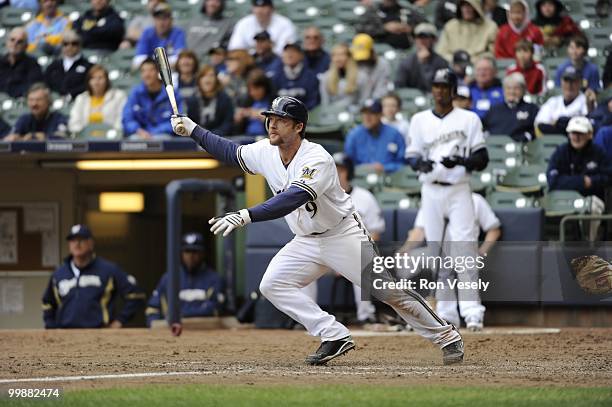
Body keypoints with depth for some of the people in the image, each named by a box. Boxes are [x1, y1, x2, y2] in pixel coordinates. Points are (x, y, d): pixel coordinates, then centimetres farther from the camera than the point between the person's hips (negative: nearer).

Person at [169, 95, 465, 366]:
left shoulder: (316, 159, -29)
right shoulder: (265, 153, -5)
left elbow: (293, 199, -43)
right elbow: (230, 153, 14)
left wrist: (246, 216, -52)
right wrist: (193, 130, 5)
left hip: (344, 237, -7)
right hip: (306, 241, 7)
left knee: (388, 290, -9)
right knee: (272, 285, -9)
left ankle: (446, 337, 7)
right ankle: (334, 338, -8)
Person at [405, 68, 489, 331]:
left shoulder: (469, 119, 6)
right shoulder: (420, 120, 12)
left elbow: (482, 159, 2)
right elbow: (411, 155, 9)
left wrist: (461, 161, -18)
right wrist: (420, 163, -15)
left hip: (459, 190, -3)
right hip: (431, 191, 3)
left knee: (464, 247, -16)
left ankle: (472, 311, -19)